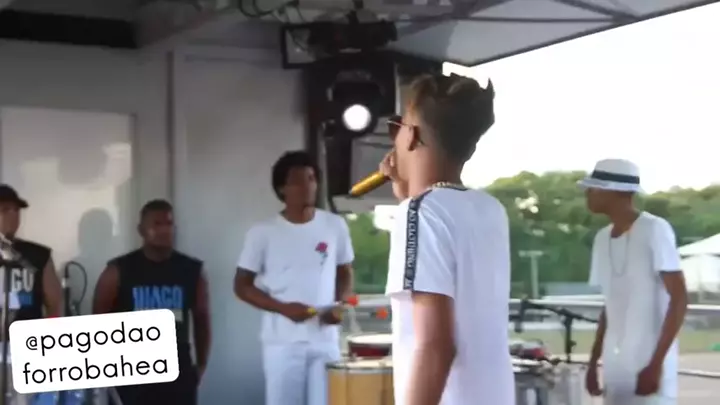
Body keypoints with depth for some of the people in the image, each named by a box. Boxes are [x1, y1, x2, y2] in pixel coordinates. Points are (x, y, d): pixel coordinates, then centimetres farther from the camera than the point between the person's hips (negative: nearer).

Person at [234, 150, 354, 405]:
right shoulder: (264, 233, -4)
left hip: (325, 341, 2)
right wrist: (283, 308, -14)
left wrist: (341, 304, -6)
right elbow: (242, 285, 0)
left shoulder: (335, 226, 4)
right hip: (282, 342, -2)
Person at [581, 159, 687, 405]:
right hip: (616, 368, 7)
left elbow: (679, 298, -12)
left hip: (648, 366, -7)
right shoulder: (603, 238, 12)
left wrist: (656, 364, -17)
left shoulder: (654, 229, -9)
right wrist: (593, 362, 15)